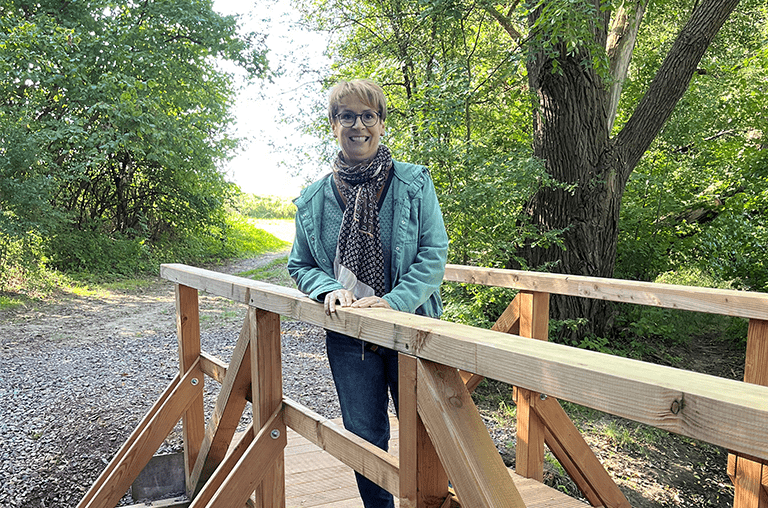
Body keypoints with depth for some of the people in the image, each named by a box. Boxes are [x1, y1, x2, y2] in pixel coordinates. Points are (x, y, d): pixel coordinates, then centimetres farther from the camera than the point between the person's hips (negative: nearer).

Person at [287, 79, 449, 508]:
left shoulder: (414, 183, -3)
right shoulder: (314, 199, 4)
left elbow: (434, 252, -7)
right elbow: (300, 265, 10)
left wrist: (394, 301, -19)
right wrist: (328, 289, -12)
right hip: (349, 336, 2)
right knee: (364, 438, 15)